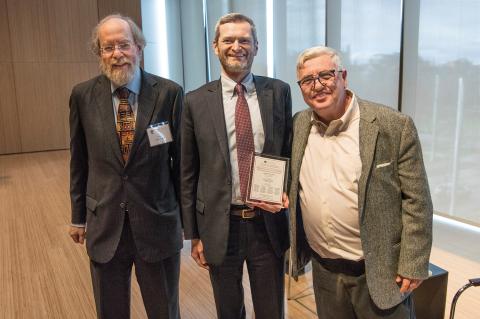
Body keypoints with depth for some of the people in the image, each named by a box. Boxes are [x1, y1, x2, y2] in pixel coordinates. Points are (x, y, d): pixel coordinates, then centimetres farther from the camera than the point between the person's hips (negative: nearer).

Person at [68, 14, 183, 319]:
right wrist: (79, 216, 10)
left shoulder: (169, 93, -9)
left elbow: (182, 158, -4)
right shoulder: (83, 95, -2)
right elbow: (79, 161, 5)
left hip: (158, 224, -2)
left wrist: (185, 216, 2)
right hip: (104, 225, 2)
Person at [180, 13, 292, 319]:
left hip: (268, 223, 1)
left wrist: (284, 191, -11)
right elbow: (188, 173, 0)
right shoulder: (196, 101, -3)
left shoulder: (279, 92, -1)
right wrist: (193, 235, 1)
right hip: (220, 226, 0)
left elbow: (290, 152, 8)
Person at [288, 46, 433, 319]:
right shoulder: (299, 124, 0)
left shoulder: (395, 126, -14)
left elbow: (416, 201, -10)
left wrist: (413, 265, -11)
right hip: (323, 270, 4)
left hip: (379, 272, -4)